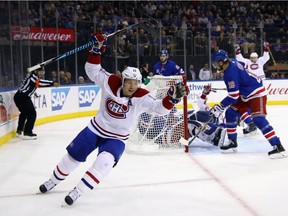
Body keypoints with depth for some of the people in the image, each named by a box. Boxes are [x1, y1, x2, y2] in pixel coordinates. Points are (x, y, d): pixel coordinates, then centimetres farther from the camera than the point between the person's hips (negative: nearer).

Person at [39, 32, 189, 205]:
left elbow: (160, 108, -31)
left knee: (104, 162, -29)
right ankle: (54, 181, 39)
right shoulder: (110, 82, -15)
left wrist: (173, 97, -49)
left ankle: (78, 191, -13)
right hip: (96, 128, 2)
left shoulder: (142, 97, -21)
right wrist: (97, 49, -18)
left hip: (117, 138, -2)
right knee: (73, 156, 12)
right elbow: (93, 71, -7)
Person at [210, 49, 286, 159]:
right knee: (230, 113, 8)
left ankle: (278, 147, -21)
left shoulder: (230, 74, -27)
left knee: (258, 119, -22)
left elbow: (233, 96, -27)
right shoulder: (232, 62, -1)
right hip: (245, 94, 11)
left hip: (257, 94, -11)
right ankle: (232, 142, 18)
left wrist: (220, 107, -20)